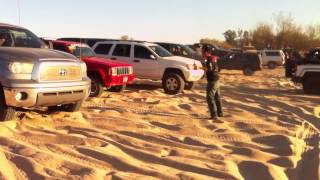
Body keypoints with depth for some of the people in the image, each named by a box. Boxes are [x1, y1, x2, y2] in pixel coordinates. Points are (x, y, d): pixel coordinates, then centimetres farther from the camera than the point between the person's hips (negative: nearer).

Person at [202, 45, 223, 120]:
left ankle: (214, 115, -9)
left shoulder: (209, 60, -19)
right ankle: (220, 113, 29)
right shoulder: (213, 59, 10)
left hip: (212, 81, -10)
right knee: (217, 97, 18)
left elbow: (209, 69, -35)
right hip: (216, 80, 10)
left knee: (210, 98, -8)